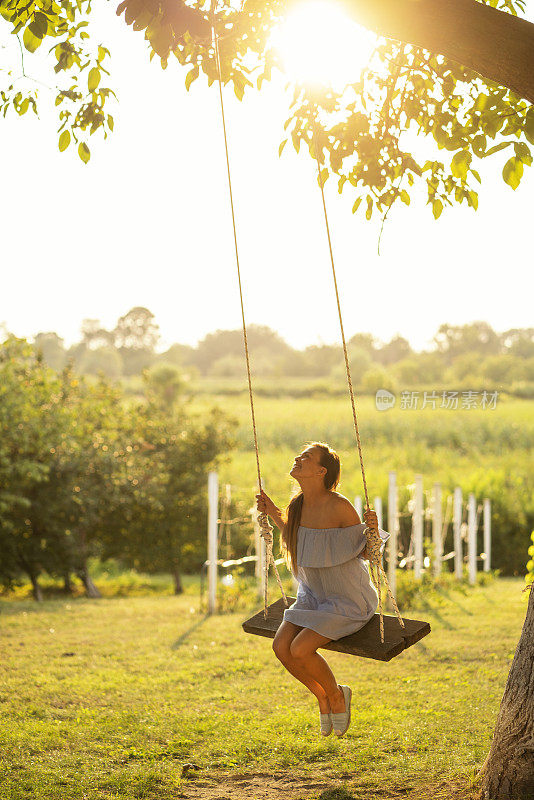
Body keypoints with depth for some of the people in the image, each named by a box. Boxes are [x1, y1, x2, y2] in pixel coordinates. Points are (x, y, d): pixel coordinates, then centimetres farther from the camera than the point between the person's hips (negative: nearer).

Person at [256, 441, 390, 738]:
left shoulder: (340, 507, -23)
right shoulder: (298, 506, -3)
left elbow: (365, 553, -12)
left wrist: (372, 529, -31)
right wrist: (274, 514, 9)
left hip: (348, 600, -7)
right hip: (315, 595, 7)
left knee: (301, 649, -22)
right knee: (281, 646, -12)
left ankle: (337, 695, 8)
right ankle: (322, 697, 13)